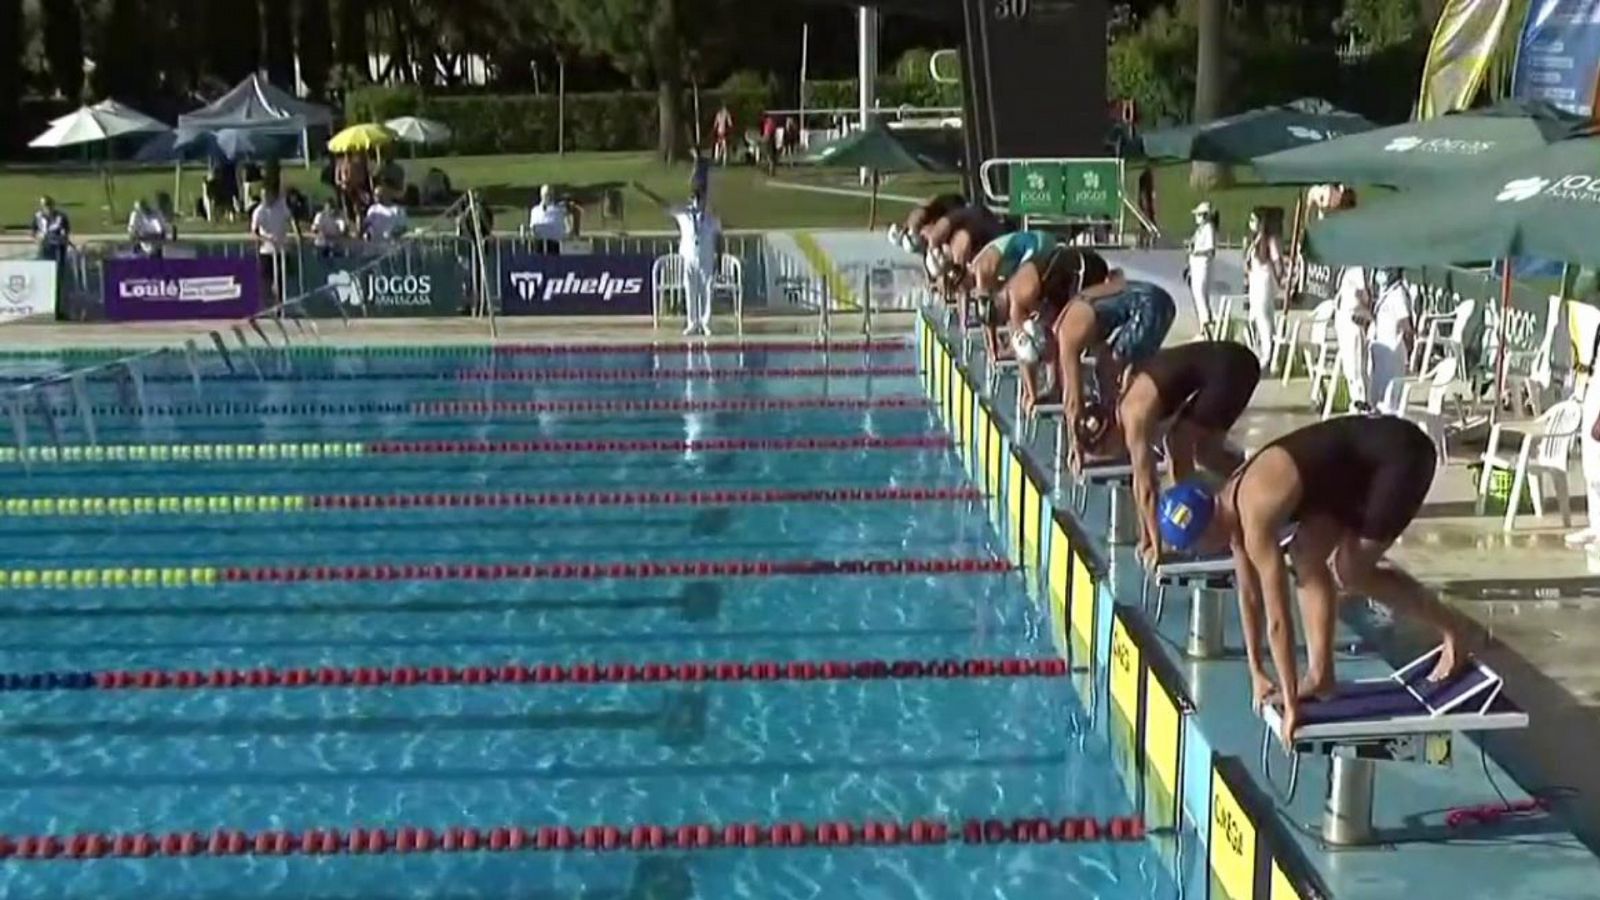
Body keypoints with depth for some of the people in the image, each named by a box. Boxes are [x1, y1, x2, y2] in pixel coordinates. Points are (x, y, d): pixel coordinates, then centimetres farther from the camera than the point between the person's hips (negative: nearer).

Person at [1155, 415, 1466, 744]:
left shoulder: (1255, 516, -25)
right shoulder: (1232, 505, 2)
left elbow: (1277, 618, -23)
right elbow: (1249, 594, 13)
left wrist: (1290, 703, -18)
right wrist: (1257, 673, 18)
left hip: (1400, 455, -9)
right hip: (1364, 459, 9)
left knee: (1349, 572, -8)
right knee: (1306, 554, 3)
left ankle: (1450, 630, 8)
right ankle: (1321, 675, 8)